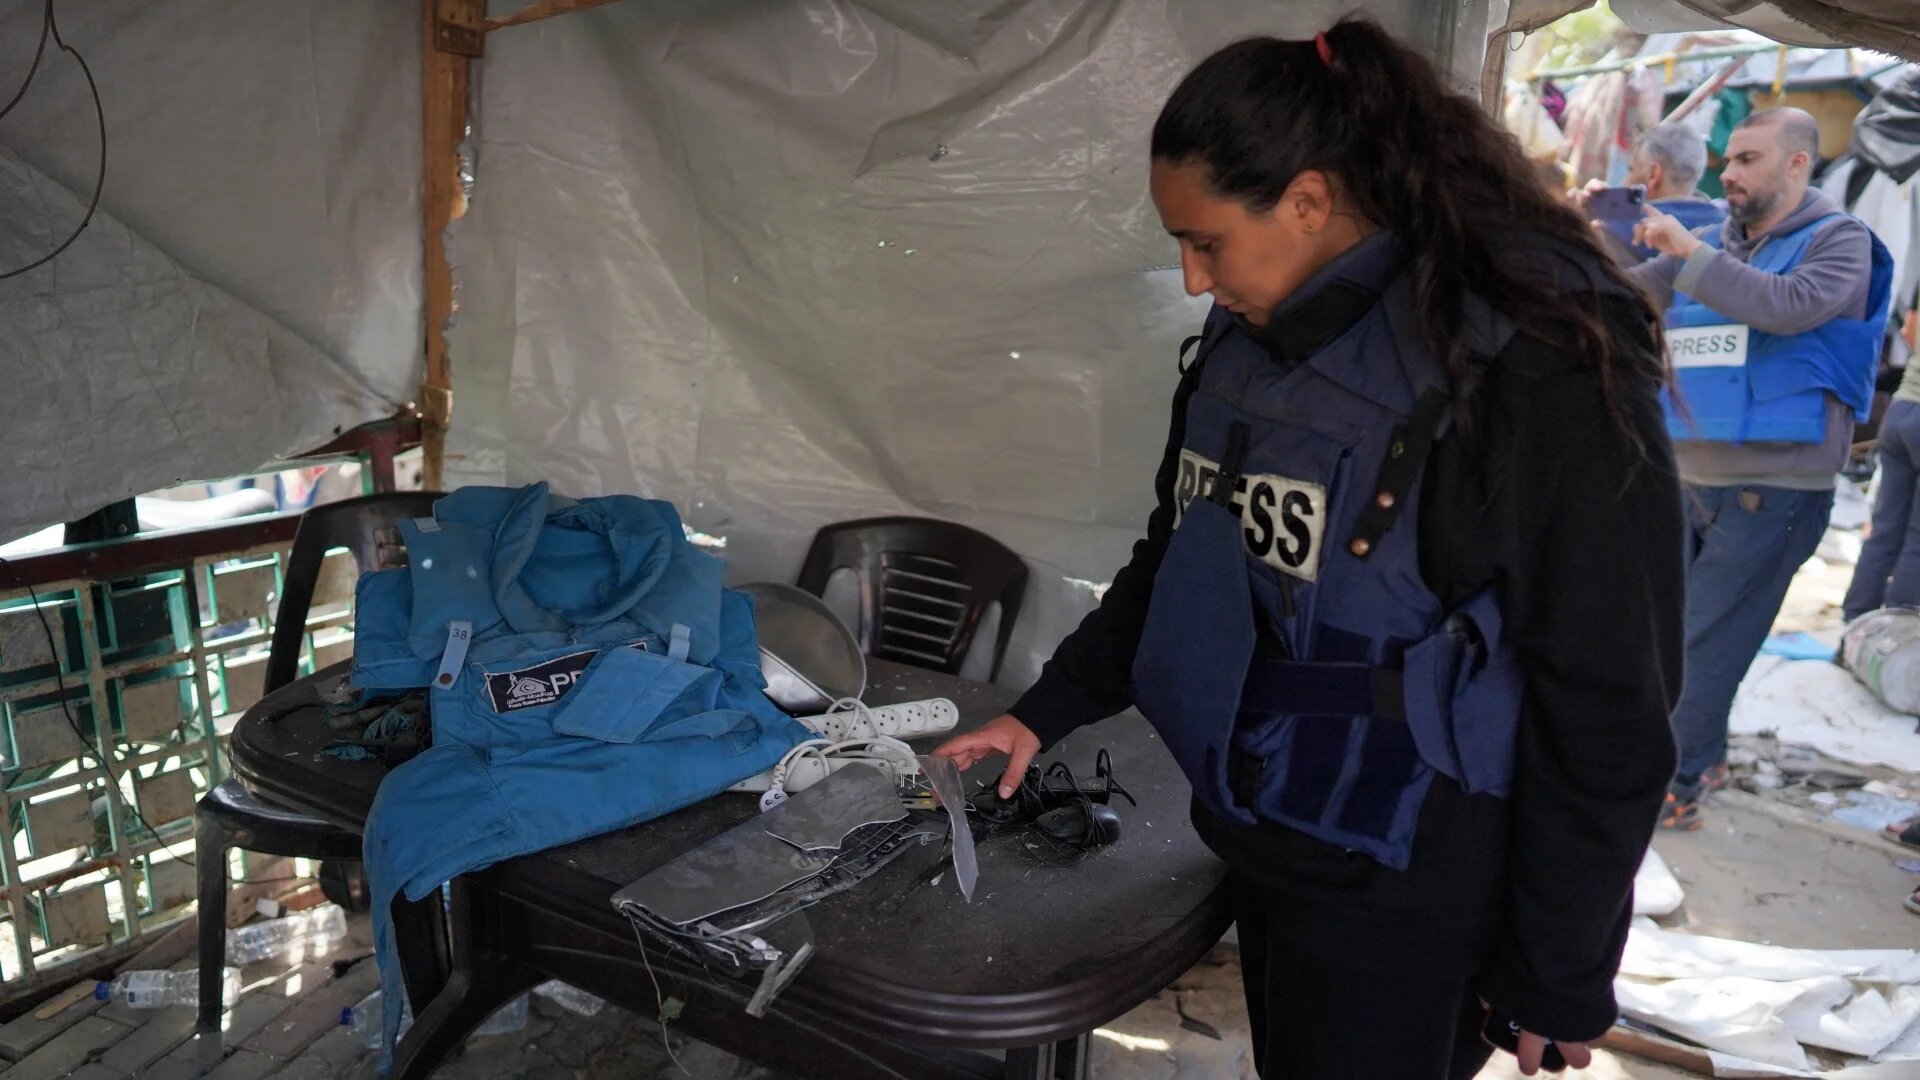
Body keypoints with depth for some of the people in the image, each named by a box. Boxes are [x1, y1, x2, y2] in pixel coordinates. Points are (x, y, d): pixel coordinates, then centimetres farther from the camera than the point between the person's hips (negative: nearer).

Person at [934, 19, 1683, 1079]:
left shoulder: (1539, 373, -20)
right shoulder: (1247, 341, 1)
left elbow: (1603, 721, -15)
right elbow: (1175, 559, 13)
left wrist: (1558, 980, -9)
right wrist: (1045, 712, 10)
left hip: (1404, 902, -6)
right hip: (1257, 841, 7)